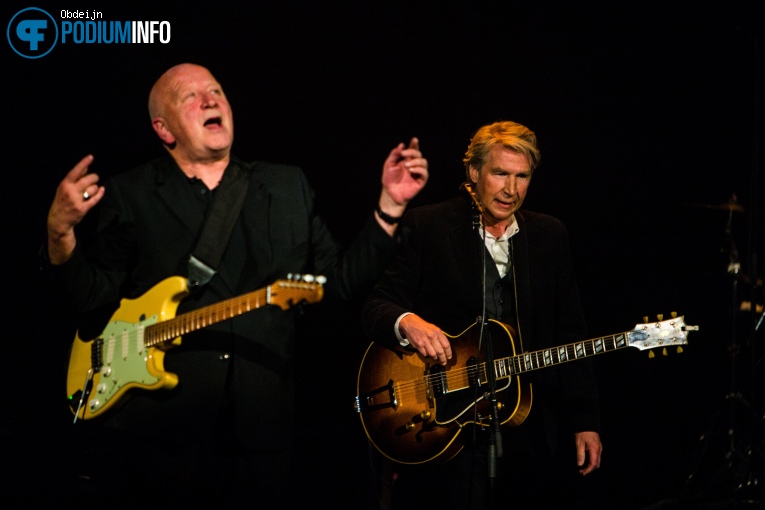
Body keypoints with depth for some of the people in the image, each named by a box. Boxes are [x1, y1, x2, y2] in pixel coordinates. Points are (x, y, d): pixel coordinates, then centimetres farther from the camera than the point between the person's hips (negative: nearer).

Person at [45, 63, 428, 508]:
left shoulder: (289, 187, 13)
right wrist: (62, 235, -18)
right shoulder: (130, 195, 6)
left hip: (260, 432, 2)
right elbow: (94, 297, 0)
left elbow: (342, 279, 11)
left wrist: (391, 205, 2)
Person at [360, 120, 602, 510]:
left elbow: (570, 332, 10)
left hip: (530, 436, 3)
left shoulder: (549, 236, 10)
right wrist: (406, 322, -28)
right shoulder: (426, 226, -1)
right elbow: (375, 306, -5)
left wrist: (585, 420, 5)